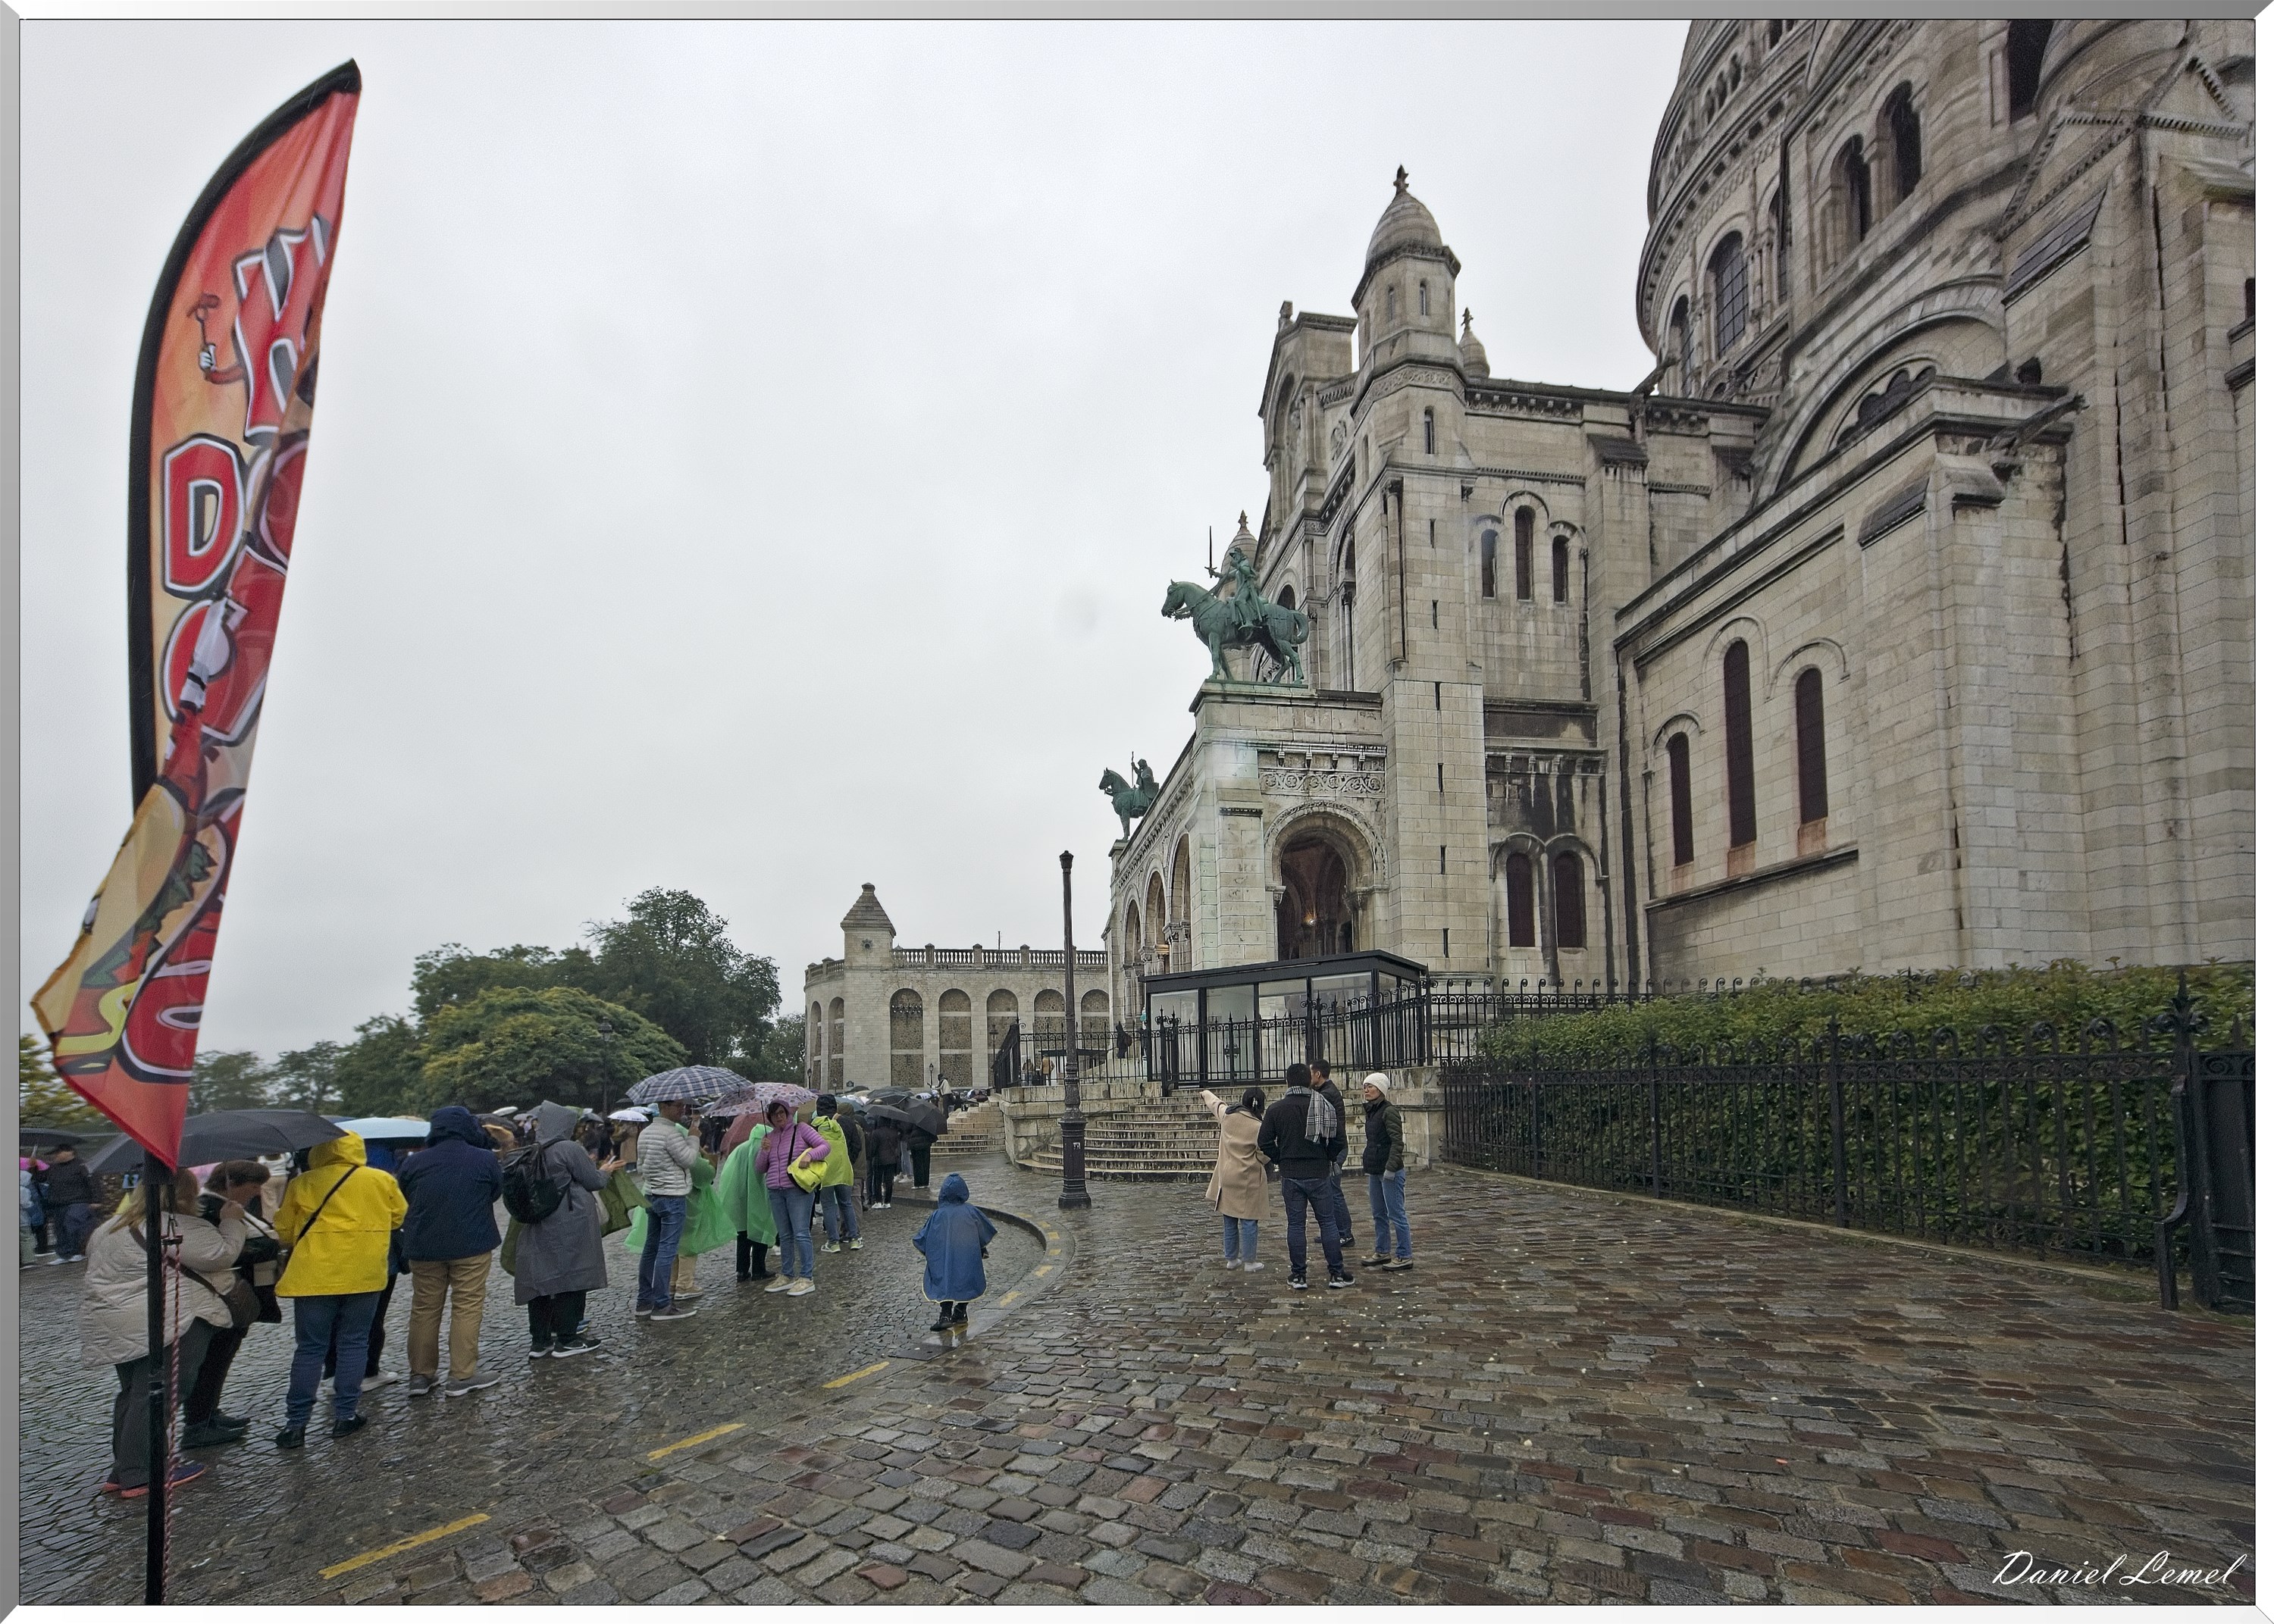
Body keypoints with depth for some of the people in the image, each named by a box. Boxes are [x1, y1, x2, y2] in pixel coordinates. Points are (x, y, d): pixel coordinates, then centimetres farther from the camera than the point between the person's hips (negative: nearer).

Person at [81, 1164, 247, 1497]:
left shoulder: (112, 1228, 14)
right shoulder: (177, 1229, -17)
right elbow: (224, 1253, -18)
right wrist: (232, 1221, -3)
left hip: (110, 1328, 10)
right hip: (158, 1328, -10)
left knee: (132, 1394, 19)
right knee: (153, 1399, -3)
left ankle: (123, 1471, 26)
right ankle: (139, 1475, 1)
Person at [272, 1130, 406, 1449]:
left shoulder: (301, 1184, -4)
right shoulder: (382, 1181, -1)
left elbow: (284, 1231, 5)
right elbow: (400, 1219, 11)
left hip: (314, 1275, -1)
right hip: (364, 1275, 1)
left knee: (309, 1348, 8)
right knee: (354, 1343, 11)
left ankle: (296, 1423, 9)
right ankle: (345, 1415, 12)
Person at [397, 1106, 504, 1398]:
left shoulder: (414, 1162, 0)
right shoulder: (485, 1159, -8)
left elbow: (402, 1199, 11)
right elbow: (497, 1191, 6)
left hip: (423, 1245, 3)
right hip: (471, 1244, -3)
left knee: (424, 1309, 13)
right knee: (467, 1307, 2)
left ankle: (421, 1375, 19)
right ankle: (463, 1376, 3)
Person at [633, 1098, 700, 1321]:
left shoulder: (645, 1132, 12)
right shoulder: (671, 1133, -18)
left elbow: (641, 1167, 19)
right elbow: (689, 1159, -17)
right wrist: (694, 1136, -7)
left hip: (652, 1196, 9)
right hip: (672, 1196, -9)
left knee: (651, 1248, 13)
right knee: (667, 1249, -5)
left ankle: (644, 1302, 18)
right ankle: (662, 1305, -3)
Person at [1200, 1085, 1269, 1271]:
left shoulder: (1227, 1115, -2)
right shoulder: (1259, 1127, -15)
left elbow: (1214, 1102, 20)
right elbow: (1264, 1158, -12)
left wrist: (1206, 1094, 41)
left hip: (1226, 1178, 5)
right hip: (1248, 1181, -5)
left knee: (1230, 1222, 16)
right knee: (1248, 1222, 3)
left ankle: (1231, 1259, 26)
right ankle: (1249, 1262, 9)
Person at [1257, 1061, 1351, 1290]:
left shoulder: (1276, 1110, -4)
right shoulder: (1325, 1106, -4)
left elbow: (1264, 1143, -5)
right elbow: (1338, 1140, -4)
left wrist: (1281, 1160, 9)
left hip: (1290, 1175, 0)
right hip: (1319, 1174, 0)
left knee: (1295, 1224, 7)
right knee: (1328, 1222, 8)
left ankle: (1298, 1275, 11)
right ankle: (1336, 1274, 11)